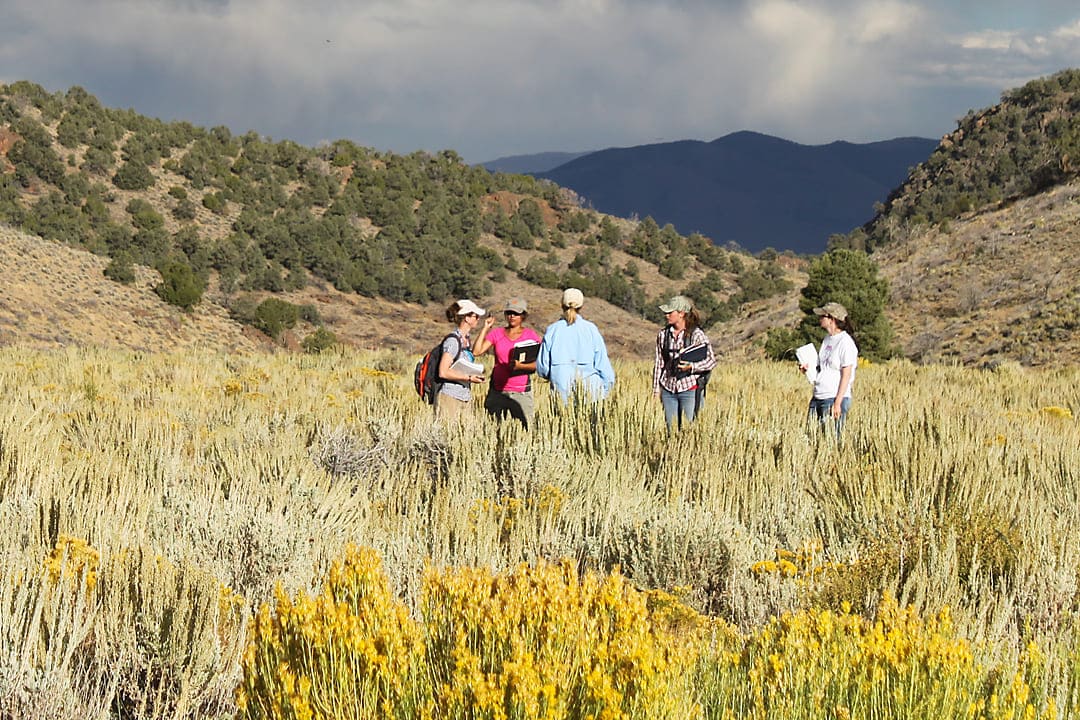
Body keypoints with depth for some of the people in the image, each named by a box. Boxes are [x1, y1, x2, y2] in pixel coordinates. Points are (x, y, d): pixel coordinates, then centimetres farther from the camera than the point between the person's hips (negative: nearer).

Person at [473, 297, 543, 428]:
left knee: (524, 429, -10)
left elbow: (538, 364, -3)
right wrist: (485, 328, 0)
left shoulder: (531, 336, 4)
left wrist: (520, 366, -20)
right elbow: (476, 351, -1)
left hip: (521, 392, -2)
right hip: (497, 391, 2)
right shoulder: (496, 333, 10)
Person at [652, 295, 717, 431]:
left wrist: (691, 366, -20)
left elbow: (712, 361, -5)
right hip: (668, 388, 4)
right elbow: (659, 363, 12)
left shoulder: (696, 334, -6)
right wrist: (656, 388, 8)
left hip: (690, 389, -4)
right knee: (671, 429, 5)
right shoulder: (663, 335, 7)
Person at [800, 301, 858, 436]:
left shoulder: (845, 342, -11)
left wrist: (838, 403, -18)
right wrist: (808, 369, 4)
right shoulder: (827, 339, 15)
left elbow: (846, 375, -13)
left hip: (834, 398, -8)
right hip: (818, 397, 8)